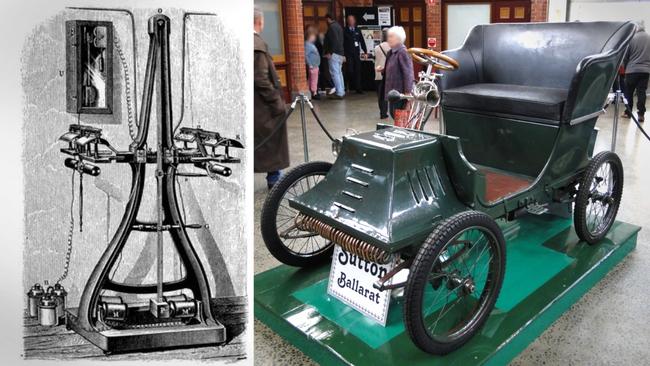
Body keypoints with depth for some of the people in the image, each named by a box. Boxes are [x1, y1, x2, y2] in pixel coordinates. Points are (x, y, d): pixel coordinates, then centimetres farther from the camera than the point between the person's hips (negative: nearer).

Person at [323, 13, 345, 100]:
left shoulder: (332, 27, -12)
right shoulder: (338, 26, 18)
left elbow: (334, 41, -21)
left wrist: (330, 52, -21)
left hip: (334, 54, -10)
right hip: (340, 53, 10)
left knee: (335, 73, -9)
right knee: (339, 72, 14)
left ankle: (339, 93, -10)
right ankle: (341, 91, 18)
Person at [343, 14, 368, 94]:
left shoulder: (357, 30, 14)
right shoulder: (345, 31, 2)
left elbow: (362, 41, 14)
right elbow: (342, 43, -3)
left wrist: (365, 52, 7)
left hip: (357, 54, 3)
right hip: (348, 54, -3)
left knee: (357, 71, 0)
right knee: (350, 71, -8)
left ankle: (358, 88, 4)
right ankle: (350, 86, 9)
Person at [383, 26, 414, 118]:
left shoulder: (402, 52, -16)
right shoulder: (391, 52, 10)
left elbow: (408, 73, -20)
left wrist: (407, 92, -22)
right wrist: (382, 71, 2)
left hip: (401, 91, -9)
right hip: (393, 90, 9)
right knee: (393, 113, 14)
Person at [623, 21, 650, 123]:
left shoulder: (632, 38, -8)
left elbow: (625, 55, -3)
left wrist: (625, 67, 12)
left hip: (632, 69, -3)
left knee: (629, 92, 9)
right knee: (642, 92, 4)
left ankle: (628, 112, 13)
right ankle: (641, 114, 0)